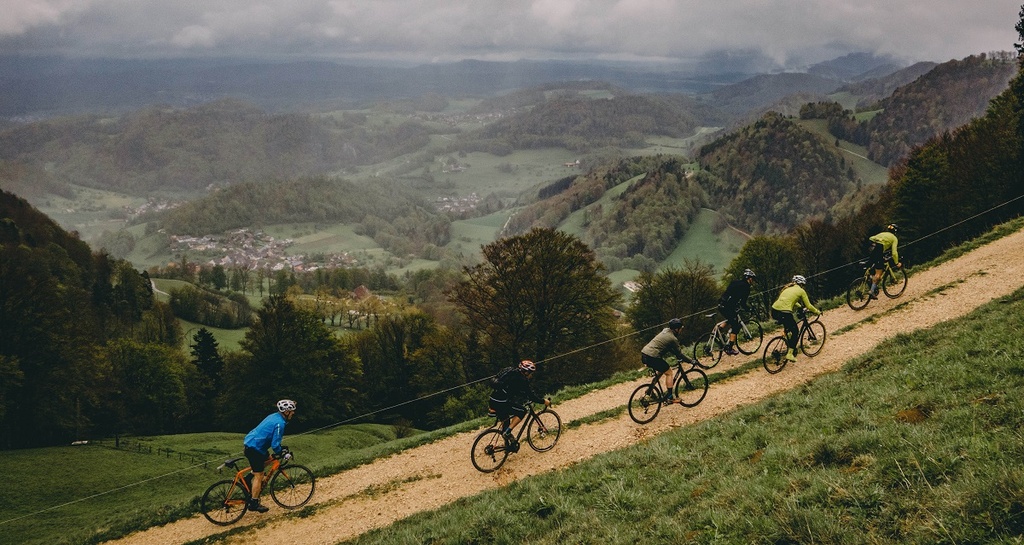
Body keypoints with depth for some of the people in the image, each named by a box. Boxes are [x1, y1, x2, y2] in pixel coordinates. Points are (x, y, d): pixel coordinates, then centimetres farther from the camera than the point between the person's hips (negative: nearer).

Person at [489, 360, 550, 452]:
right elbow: (531, 395, -6)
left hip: (493, 401, 9)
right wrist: (544, 401, 5)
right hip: (501, 403, -9)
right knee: (522, 411, 2)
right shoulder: (521, 379, -6)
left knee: (506, 423, 23)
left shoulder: (513, 373, 20)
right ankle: (508, 431, -6)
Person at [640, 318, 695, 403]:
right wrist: (691, 361, 10)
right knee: (669, 372, 7)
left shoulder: (665, 331, 16)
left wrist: (677, 355, 31)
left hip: (644, 354, 9)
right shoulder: (673, 339, -9)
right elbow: (679, 355, -1)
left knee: (661, 370, 29)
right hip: (652, 357, -9)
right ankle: (669, 398, 7)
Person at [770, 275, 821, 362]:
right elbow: (808, 306, 11)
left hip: (774, 311, 6)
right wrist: (818, 312, 27)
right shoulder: (801, 291, 8)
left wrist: (800, 306, 53)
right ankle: (790, 354, 6)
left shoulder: (788, 288, 26)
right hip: (784, 313, -6)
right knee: (795, 332, 14)